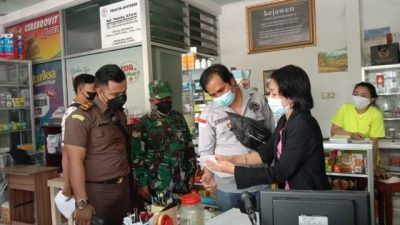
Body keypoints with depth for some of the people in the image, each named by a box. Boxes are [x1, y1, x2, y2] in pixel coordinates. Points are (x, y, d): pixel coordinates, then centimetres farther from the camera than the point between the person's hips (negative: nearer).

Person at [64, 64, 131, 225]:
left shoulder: (120, 114, 9)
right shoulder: (81, 118, -13)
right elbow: (75, 162, -17)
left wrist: (128, 181, 9)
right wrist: (82, 204, -18)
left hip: (124, 188, 6)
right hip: (97, 192, -6)